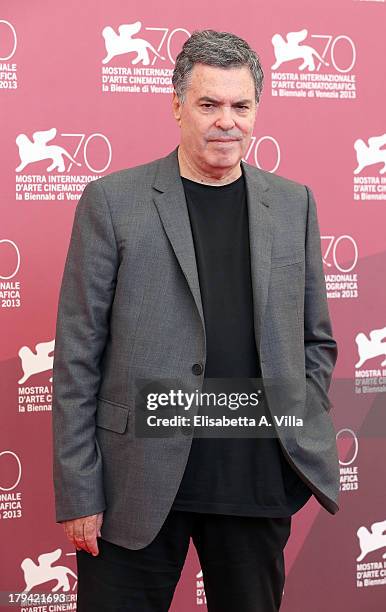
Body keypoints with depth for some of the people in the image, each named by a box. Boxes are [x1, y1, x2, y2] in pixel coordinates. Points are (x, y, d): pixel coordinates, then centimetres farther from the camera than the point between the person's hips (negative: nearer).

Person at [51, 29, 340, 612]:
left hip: (259, 481, 3)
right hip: (138, 485, -3)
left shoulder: (294, 204, 8)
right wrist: (79, 493, -7)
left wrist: (304, 432, 3)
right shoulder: (111, 201, -3)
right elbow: (77, 356, -4)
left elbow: (317, 338, 15)